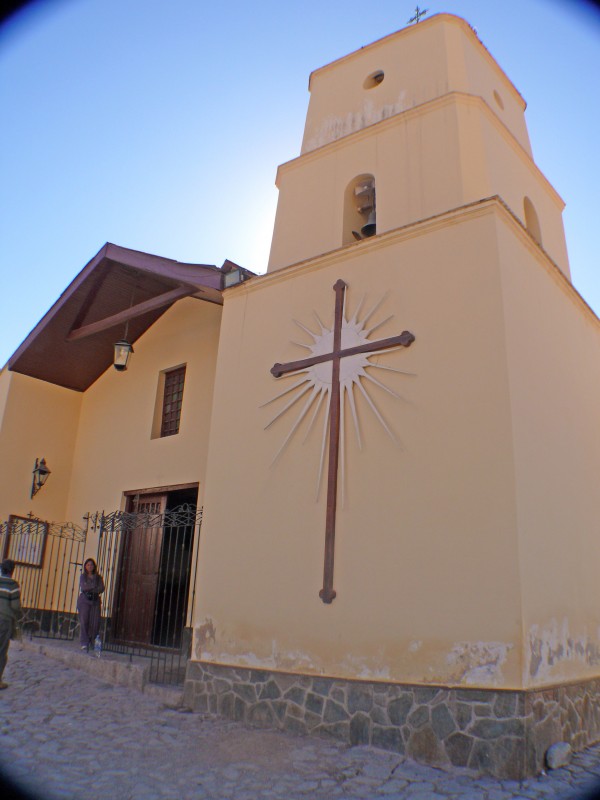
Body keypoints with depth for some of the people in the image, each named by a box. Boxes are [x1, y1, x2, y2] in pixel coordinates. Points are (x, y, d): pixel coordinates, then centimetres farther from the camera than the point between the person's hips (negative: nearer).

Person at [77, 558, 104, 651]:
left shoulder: (98, 577, 12)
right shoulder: (83, 576, 9)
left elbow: (101, 589, -1)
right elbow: (83, 587, -6)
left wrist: (89, 589, -9)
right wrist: (94, 586, -5)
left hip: (95, 601, 1)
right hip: (84, 601, -1)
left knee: (95, 622, -7)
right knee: (84, 621, -9)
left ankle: (91, 641, 6)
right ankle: (84, 643, -6)